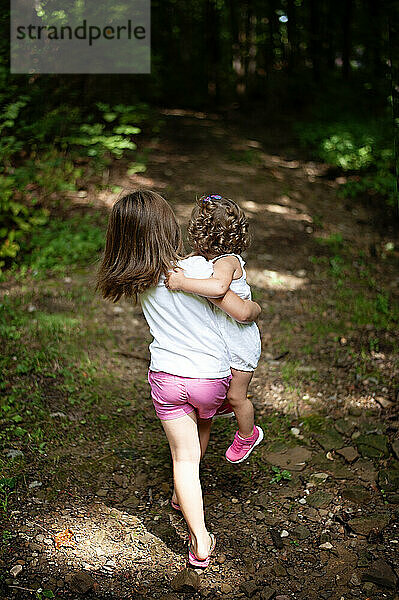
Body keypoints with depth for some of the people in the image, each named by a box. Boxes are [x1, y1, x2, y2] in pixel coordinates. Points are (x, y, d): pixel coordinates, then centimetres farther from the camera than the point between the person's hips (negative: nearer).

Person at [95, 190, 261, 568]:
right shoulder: (195, 267, -19)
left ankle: (199, 540, 8)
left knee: (184, 457, 10)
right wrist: (257, 307, 7)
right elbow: (242, 313, -15)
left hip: (166, 377, 1)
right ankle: (181, 495, 49)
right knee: (203, 424, 30)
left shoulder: (137, 281, -3)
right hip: (211, 376, -1)